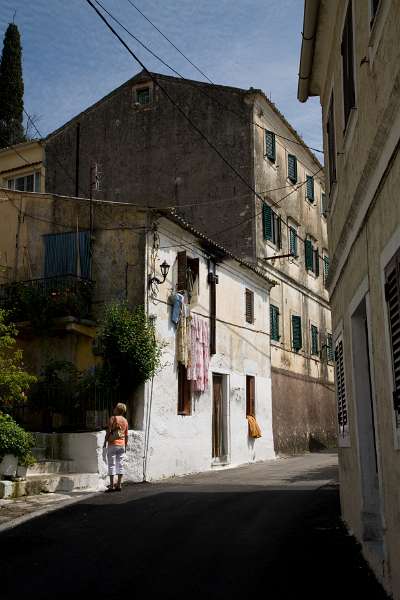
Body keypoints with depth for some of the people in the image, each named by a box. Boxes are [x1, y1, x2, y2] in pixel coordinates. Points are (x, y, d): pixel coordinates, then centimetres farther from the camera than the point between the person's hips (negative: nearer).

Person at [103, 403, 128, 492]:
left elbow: (109, 431, -12)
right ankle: (119, 485, 9)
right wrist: (125, 445, 18)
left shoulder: (113, 418, -7)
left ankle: (111, 486, -3)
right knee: (120, 464, 8)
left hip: (112, 444, -5)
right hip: (121, 445, 5)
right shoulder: (125, 420, 9)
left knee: (112, 464, -2)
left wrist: (105, 441, -3)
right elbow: (126, 435, 11)